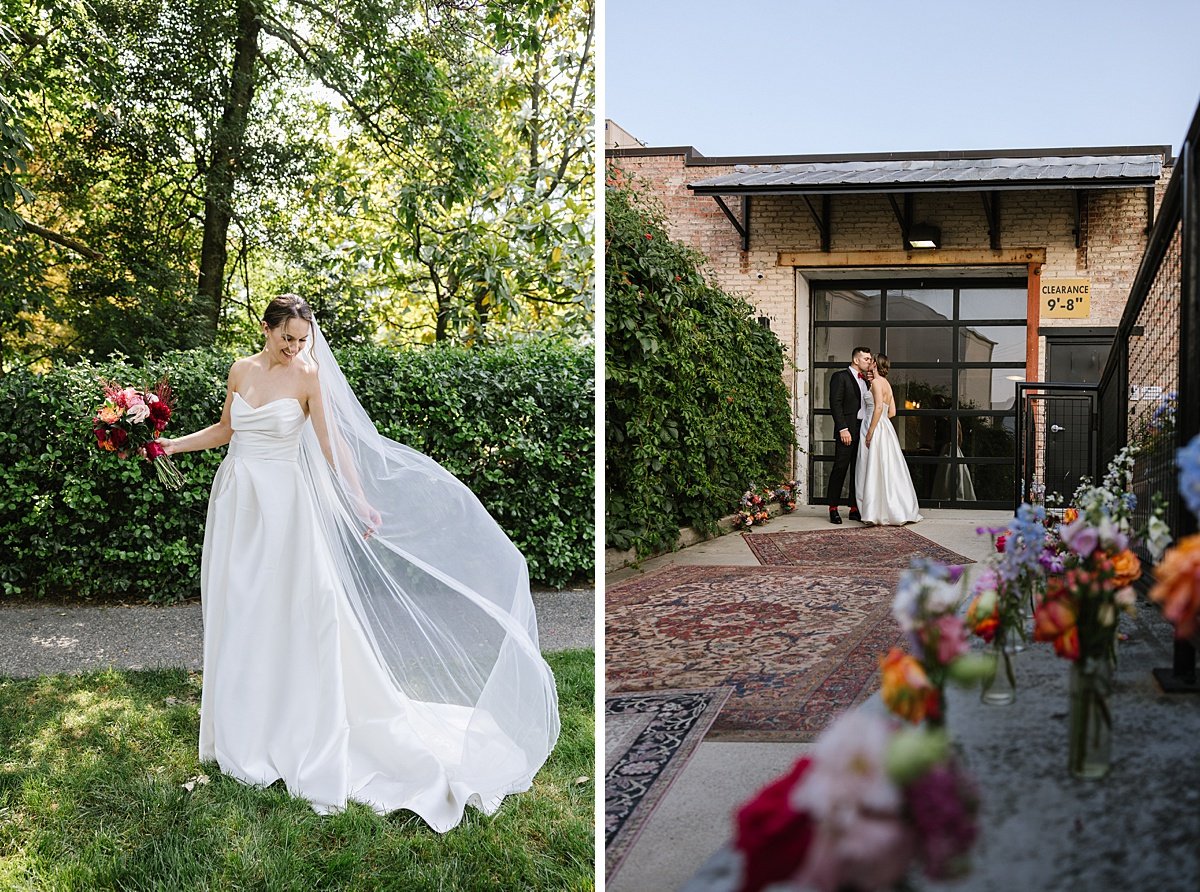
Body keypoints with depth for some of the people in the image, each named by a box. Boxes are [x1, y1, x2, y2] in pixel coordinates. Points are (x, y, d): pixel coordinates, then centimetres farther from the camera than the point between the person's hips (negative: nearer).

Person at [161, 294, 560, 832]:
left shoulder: (307, 376, -8)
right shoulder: (241, 370, 5)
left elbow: (332, 445, -10)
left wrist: (363, 502, -15)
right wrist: (176, 444, 12)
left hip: (283, 503, -5)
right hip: (237, 500, 5)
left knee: (291, 612, -2)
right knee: (239, 612, 11)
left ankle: (297, 729, 11)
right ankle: (244, 724, 26)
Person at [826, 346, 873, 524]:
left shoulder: (866, 380, 18)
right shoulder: (840, 376, -4)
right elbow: (835, 404, -11)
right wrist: (843, 429, -18)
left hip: (864, 429, 7)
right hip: (847, 431, -7)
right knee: (840, 468, -6)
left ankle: (855, 509, 12)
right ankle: (833, 509, 0)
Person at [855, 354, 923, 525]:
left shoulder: (876, 382, -11)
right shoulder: (887, 384, 16)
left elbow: (878, 407, -21)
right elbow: (892, 412, 17)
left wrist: (870, 432, -21)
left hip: (875, 429, -9)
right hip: (884, 427, 9)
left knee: (875, 471, -7)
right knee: (886, 471, 10)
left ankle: (877, 512, -8)